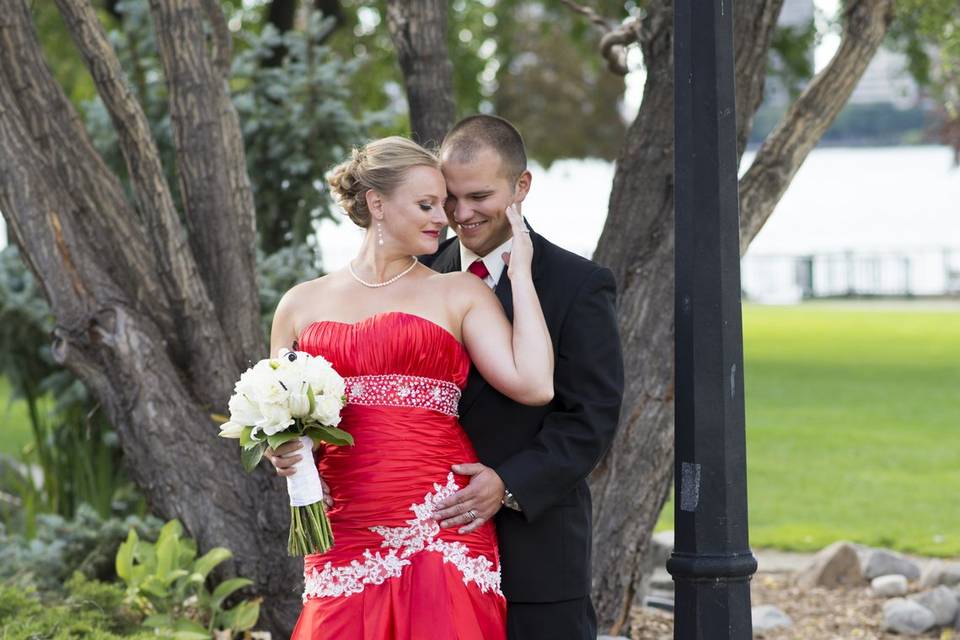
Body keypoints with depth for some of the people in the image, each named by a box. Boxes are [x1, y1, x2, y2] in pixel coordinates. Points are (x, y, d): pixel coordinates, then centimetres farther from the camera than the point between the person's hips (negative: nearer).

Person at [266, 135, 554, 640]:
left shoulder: (459, 294, 8)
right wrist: (282, 451, -1)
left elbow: (534, 384, -6)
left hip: (440, 528, -2)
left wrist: (520, 272, 1)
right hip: (346, 537, 2)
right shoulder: (301, 305, 14)